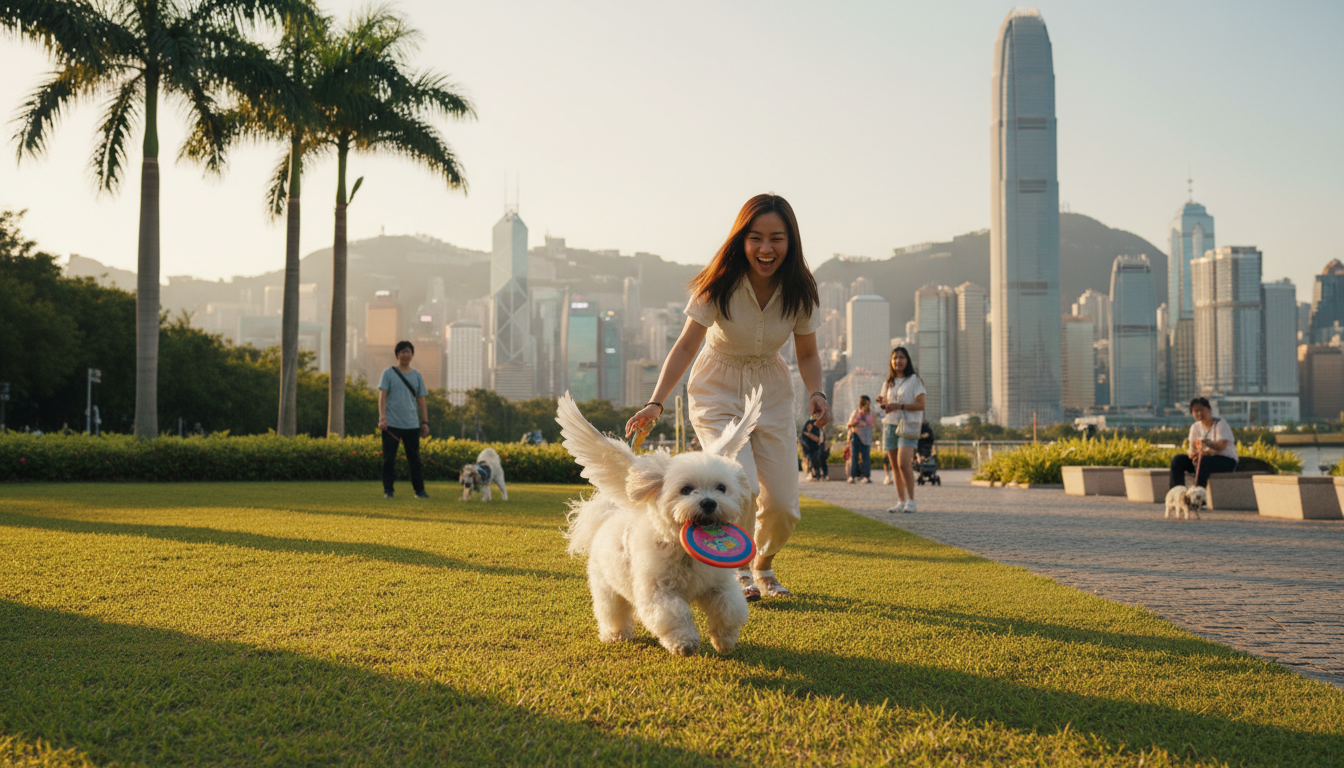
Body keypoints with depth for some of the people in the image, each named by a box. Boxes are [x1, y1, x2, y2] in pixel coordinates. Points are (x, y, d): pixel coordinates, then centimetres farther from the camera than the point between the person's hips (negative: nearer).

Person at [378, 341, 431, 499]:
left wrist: (425, 422, 8)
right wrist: (382, 418, -14)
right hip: (391, 424, -2)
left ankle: (419, 490, 6)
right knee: (389, 459, 0)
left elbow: (421, 401, 14)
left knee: (414, 459, 3)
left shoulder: (417, 376, 13)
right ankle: (388, 490, 6)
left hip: (411, 425, 3)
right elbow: (382, 396, -3)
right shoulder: (389, 373, 3)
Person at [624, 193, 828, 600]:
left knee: (782, 506, -2)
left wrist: (817, 393, -19)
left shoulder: (800, 291, -12)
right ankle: (738, 571, 7)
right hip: (717, 393, -3)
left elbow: (807, 354, 1)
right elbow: (686, 344, -20)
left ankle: (764, 567, 31)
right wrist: (656, 402, -31)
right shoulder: (720, 285, -21)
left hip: (771, 395, 3)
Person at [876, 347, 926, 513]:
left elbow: (921, 405, -7)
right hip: (890, 425, 6)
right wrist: (882, 403, 0)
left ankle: (911, 501, -13)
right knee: (895, 466, 3)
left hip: (908, 425, -6)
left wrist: (899, 406, -17)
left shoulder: (914, 380, 0)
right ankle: (901, 501, 8)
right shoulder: (888, 383, 17)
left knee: (903, 463, -19)